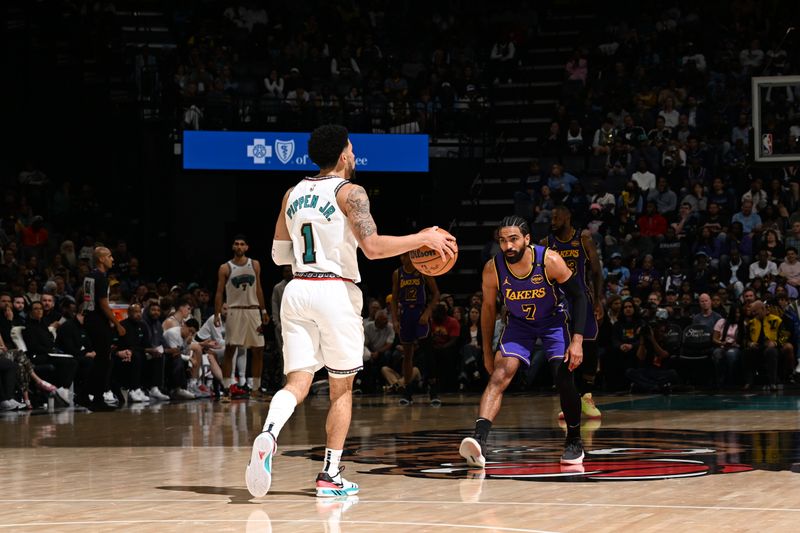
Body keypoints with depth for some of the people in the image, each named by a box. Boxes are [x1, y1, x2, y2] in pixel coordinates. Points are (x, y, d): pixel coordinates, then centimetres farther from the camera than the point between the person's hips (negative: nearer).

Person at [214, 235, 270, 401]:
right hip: (234, 311, -3)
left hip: (253, 311, 3)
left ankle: (256, 388, 12)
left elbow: (258, 289, 12)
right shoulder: (225, 268, -1)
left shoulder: (255, 265, 8)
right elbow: (219, 292, -1)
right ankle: (227, 389, -6)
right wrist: (217, 314, -10)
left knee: (258, 351, 3)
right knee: (229, 350, -7)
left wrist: (263, 311, 7)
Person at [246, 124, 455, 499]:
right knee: (341, 388, 9)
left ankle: (268, 434, -31)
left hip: (297, 290, 5)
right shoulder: (349, 193, -5)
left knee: (298, 382, 0)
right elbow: (372, 247, -18)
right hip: (335, 291, -5)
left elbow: (279, 254, 17)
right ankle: (330, 475, 9)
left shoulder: (293, 194, 13)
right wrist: (423, 239, -9)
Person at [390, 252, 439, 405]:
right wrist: (394, 319, -2)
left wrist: (427, 312, -14)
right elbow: (394, 299, 9)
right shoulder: (397, 274, 5)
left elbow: (436, 293, -3)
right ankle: (407, 392, 12)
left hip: (421, 314, -4)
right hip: (405, 315, 4)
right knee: (407, 354, 8)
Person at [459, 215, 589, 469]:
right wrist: (487, 351, -1)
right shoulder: (493, 269, -22)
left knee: (564, 379, -11)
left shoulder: (550, 261, -28)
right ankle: (478, 440, -35)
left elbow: (579, 297, -18)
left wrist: (577, 341, -25)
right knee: (500, 375, -20)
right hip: (518, 324, 1)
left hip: (552, 322, -1)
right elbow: (488, 308, -5)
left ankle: (574, 442, 13)